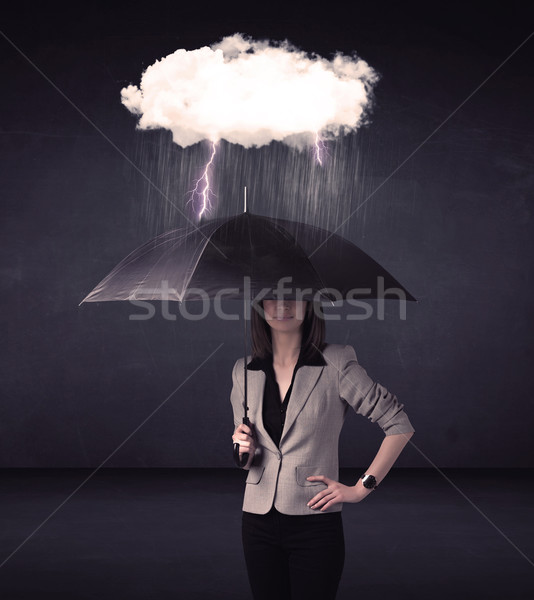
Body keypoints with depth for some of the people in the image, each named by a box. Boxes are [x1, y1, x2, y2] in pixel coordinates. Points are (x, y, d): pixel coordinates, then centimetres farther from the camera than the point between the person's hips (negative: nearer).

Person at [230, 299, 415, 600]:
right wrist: (243, 451, -5)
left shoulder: (336, 363, -6)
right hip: (259, 521, 4)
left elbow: (400, 425, -4)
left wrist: (362, 488, -6)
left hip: (315, 522, -4)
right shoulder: (244, 372, 7)